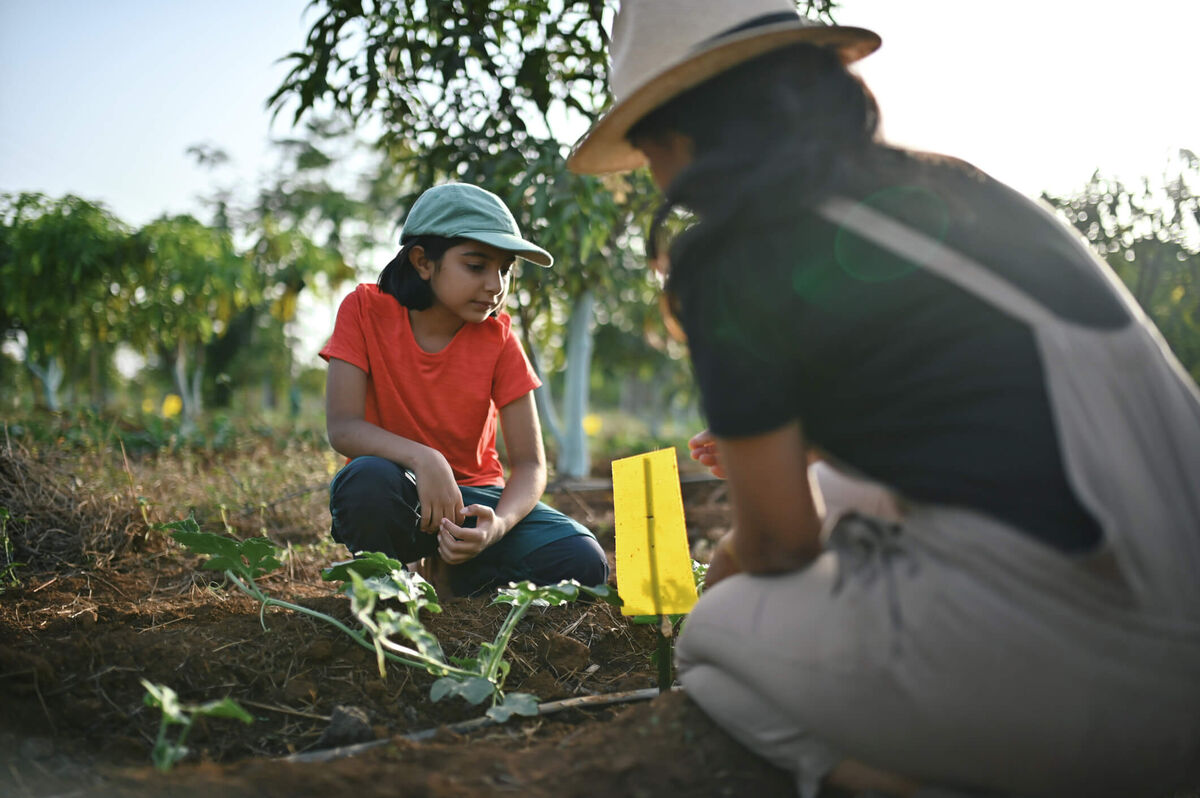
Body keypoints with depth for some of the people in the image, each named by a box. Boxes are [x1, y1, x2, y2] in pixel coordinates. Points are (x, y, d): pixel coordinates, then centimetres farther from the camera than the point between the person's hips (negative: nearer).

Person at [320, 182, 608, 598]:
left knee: (583, 563, -21)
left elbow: (528, 462, -10)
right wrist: (422, 458, -37)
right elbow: (342, 426, -19)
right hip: (399, 500, -2)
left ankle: (449, 575, 3)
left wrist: (499, 524, -32)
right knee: (370, 479, -38)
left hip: (472, 496, 2)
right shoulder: (366, 309, -10)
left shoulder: (498, 337, -8)